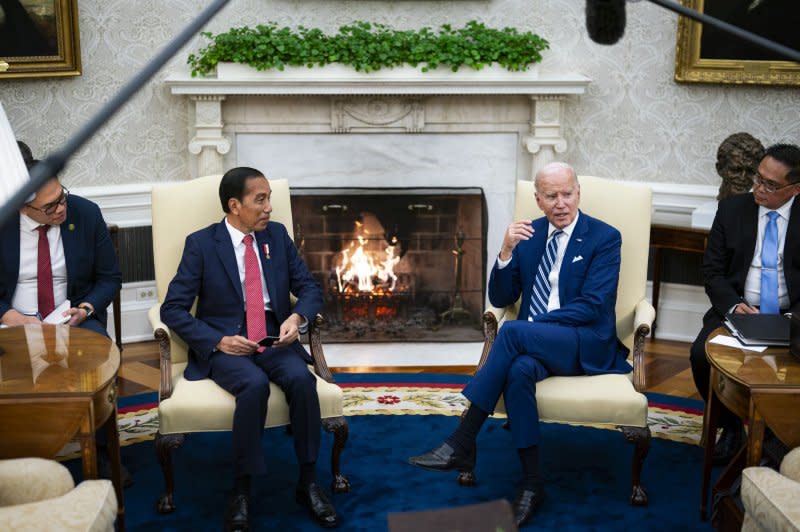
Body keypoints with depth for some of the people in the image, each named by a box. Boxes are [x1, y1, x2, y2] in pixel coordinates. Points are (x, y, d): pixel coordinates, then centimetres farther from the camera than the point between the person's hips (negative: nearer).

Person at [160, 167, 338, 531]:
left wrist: (298, 317, -12)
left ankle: (308, 483, -13)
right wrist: (218, 341, -18)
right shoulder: (201, 244, -4)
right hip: (224, 343, -3)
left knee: (302, 379, -28)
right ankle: (240, 490, -19)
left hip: (274, 338, 3)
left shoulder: (277, 235, 8)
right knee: (255, 384, -35)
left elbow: (309, 287, 11)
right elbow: (173, 309, -5)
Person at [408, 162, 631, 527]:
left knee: (514, 331, -33)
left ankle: (462, 443, -28)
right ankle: (532, 484, -25)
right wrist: (507, 250, -10)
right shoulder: (529, 234, 12)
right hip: (532, 343, 4)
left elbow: (591, 307, -12)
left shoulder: (604, 238, -2)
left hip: (586, 345, -3)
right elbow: (500, 299, 8)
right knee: (519, 370, -34)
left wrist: (529, 324, -18)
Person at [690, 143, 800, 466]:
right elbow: (712, 270, 3)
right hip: (738, 311, 2)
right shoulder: (732, 208, 4)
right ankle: (731, 428, 1)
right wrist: (733, 306, -14)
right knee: (701, 355, -26)